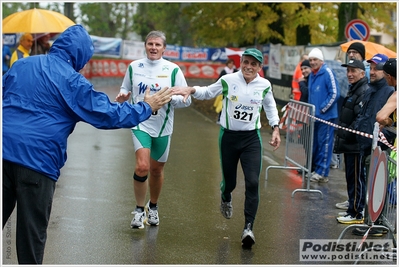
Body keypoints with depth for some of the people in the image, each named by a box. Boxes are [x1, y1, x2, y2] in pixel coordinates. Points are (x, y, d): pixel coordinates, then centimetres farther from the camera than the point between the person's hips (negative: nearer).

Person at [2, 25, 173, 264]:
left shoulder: (21, 65, 14)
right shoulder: (71, 80, -5)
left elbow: (6, 100, 27)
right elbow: (107, 115, -4)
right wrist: (147, 107, 7)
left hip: (6, 150, 5)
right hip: (36, 158, -5)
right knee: (32, 232, 5)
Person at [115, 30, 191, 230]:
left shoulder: (173, 70, -3)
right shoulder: (134, 67, 2)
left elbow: (186, 99, -3)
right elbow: (125, 89, 16)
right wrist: (122, 96, -7)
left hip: (163, 126, 1)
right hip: (140, 124, -1)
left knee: (156, 170, 13)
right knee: (142, 166, -17)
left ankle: (153, 207, 37)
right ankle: (139, 210, 1)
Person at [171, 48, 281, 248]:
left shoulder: (264, 85, -2)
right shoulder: (228, 80, -7)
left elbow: (270, 107, 16)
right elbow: (208, 93, 7)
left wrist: (275, 129, 9)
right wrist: (191, 90, -11)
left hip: (252, 138, 0)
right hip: (228, 136, 0)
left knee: (252, 182, -14)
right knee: (229, 181, 10)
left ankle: (248, 228, -9)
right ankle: (226, 200, 49)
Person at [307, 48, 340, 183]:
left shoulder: (327, 73, -12)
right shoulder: (312, 74, 13)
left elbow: (335, 93, -16)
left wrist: (322, 109, -15)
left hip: (326, 116, -8)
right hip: (314, 116, 8)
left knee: (324, 143, -3)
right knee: (314, 143, 13)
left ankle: (322, 173, 1)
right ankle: (315, 169, 23)